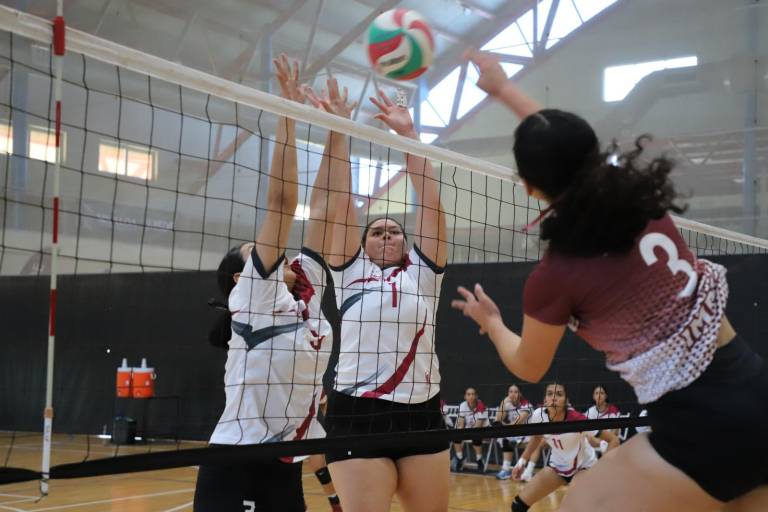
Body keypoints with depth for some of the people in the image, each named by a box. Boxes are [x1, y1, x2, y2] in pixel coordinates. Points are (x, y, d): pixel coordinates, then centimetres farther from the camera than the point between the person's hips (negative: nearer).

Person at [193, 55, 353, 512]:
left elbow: (323, 206, 9)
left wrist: (338, 129, 7)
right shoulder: (251, 295, -5)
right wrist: (290, 111, -9)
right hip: (234, 471, -7)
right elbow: (281, 202, -11)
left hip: (286, 471, 7)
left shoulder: (307, 291, 12)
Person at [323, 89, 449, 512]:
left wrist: (408, 133, 6)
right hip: (357, 415, -2)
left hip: (422, 415, 3)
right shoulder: (351, 273, 10)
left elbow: (430, 200, 7)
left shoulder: (422, 273, 13)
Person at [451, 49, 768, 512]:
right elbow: (570, 147, 25)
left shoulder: (554, 277, -11)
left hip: (700, 426, -6)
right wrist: (503, 88, 37)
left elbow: (528, 368, 9)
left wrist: (491, 322, 30)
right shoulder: (641, 192, 2)